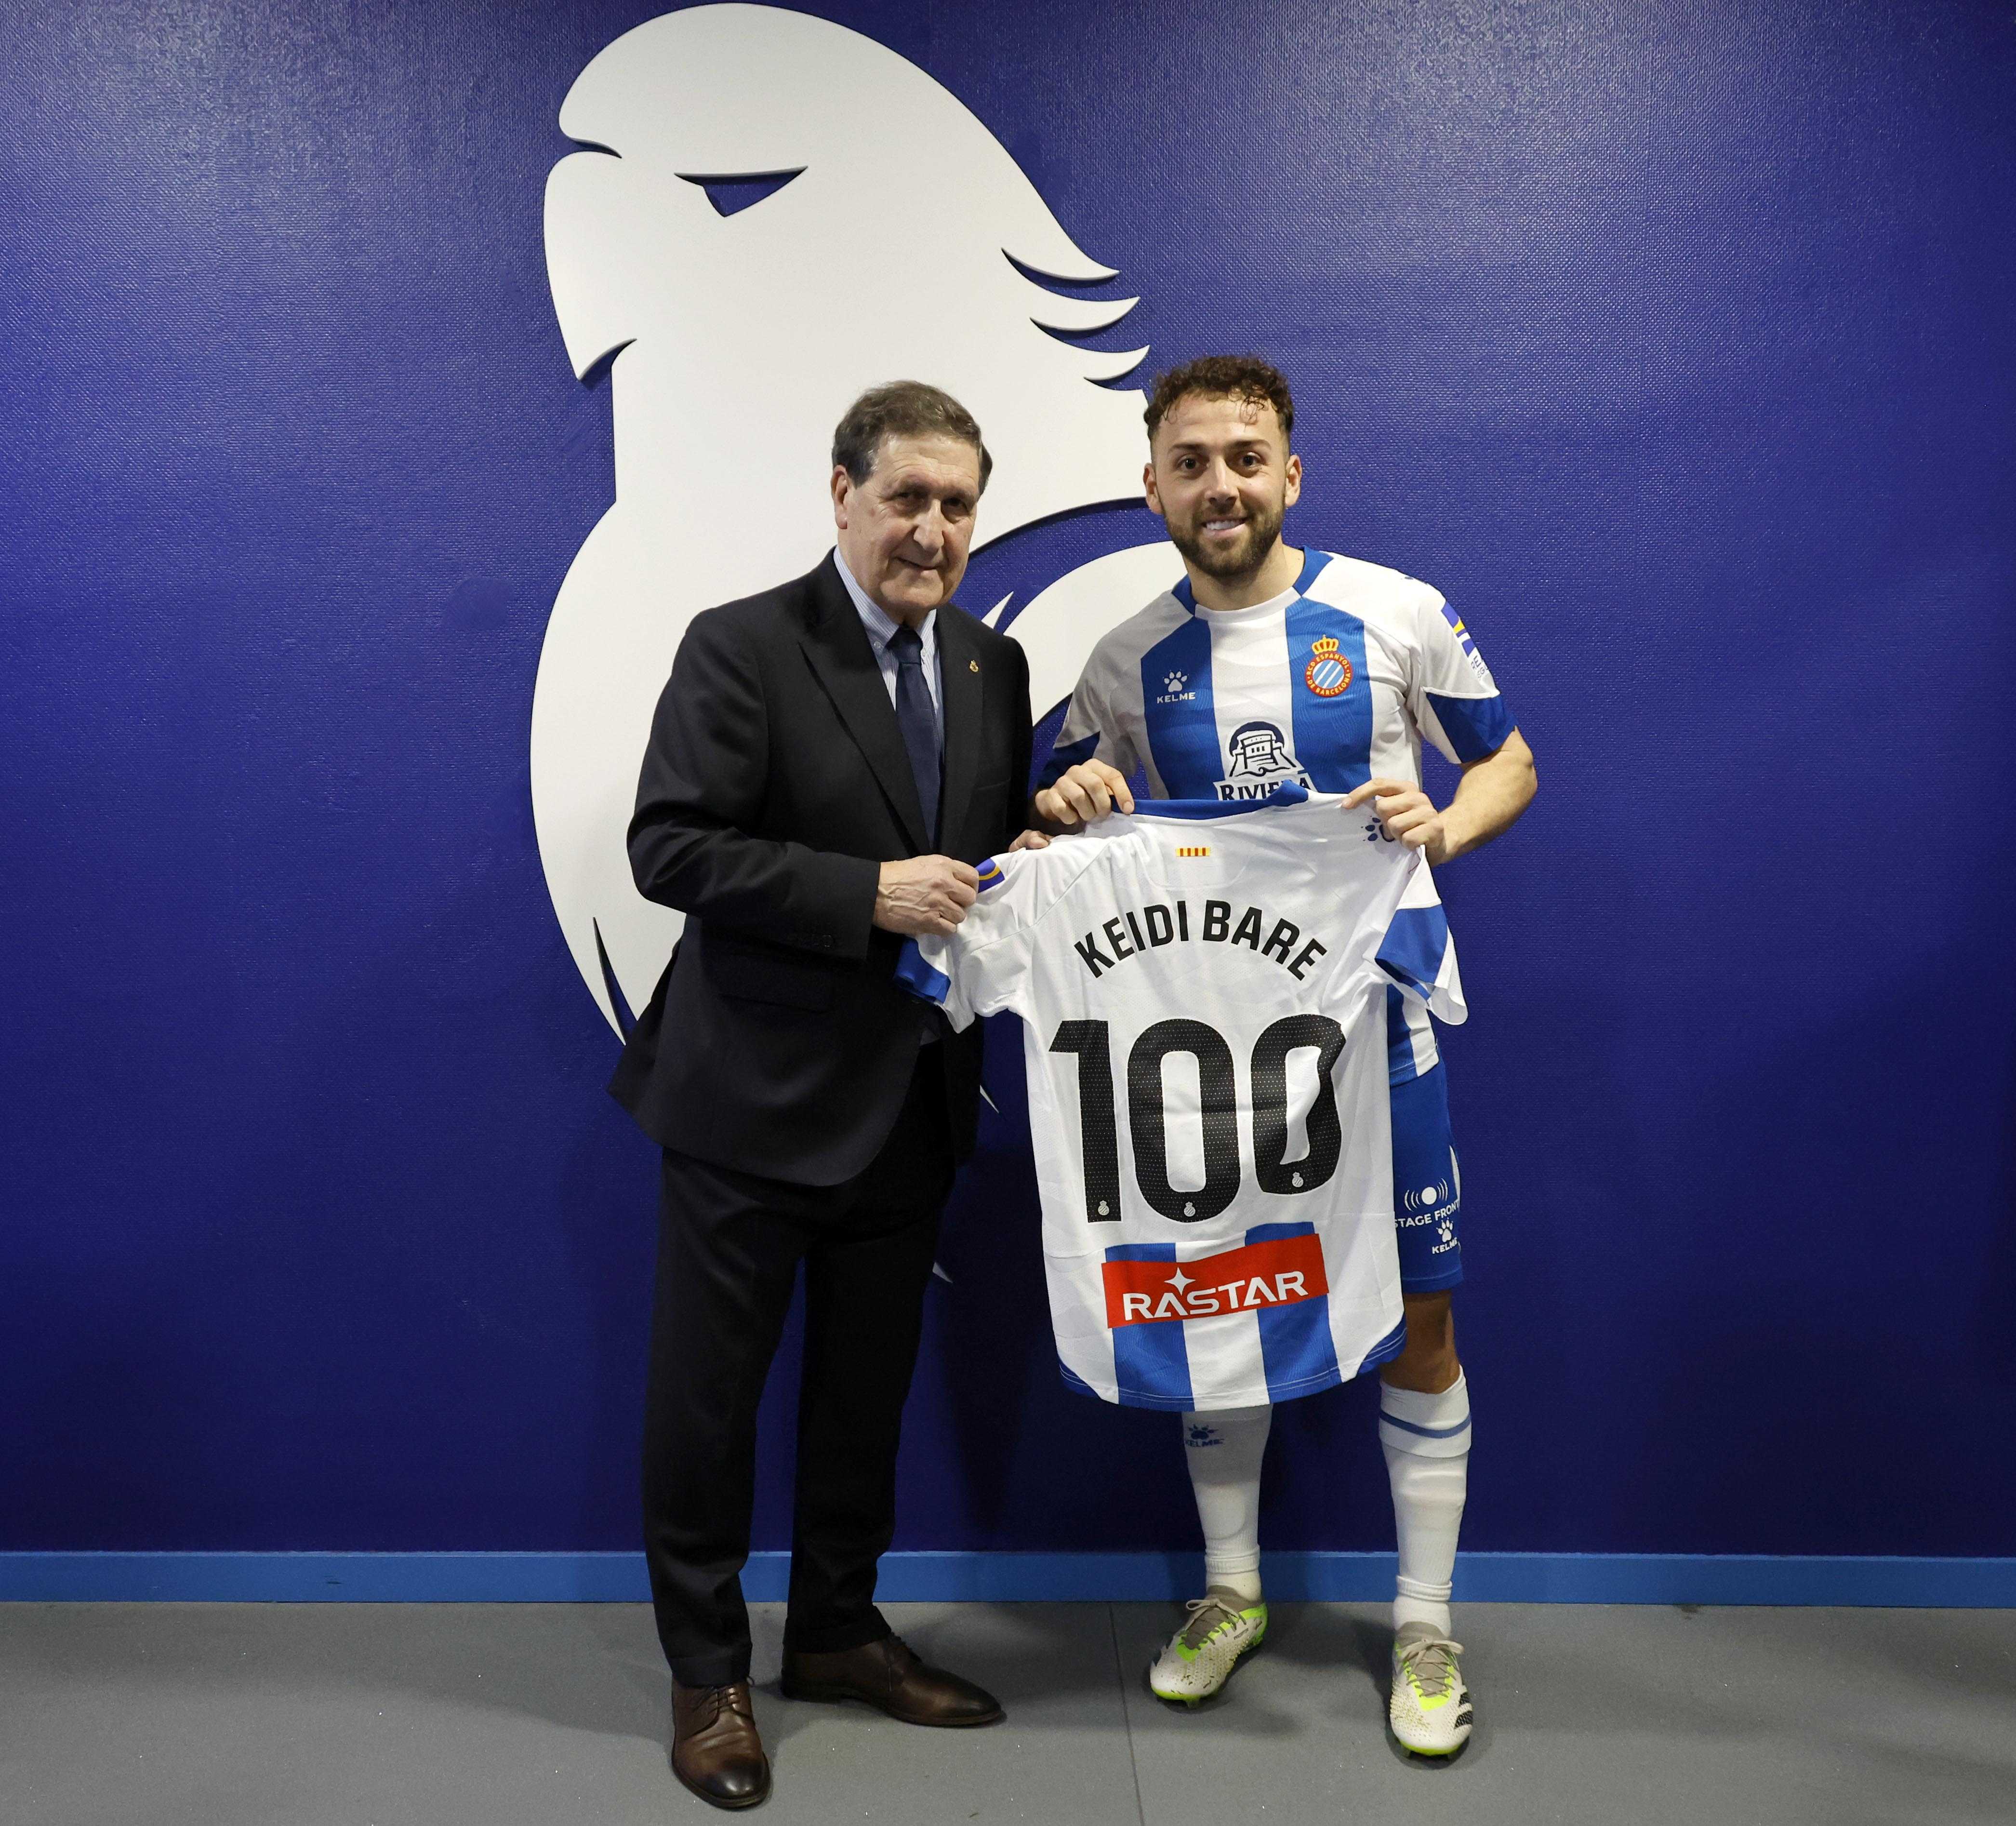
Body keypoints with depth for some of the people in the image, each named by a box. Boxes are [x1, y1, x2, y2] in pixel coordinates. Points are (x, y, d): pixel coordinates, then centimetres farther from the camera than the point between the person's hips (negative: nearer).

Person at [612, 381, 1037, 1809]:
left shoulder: (993, 665, 8)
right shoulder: (743, 648, -11)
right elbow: (669, 848, -18)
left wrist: (1026, 863, -6)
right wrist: (870, 894, -24)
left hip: (911, 1095, 6)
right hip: (758, 1096, -5)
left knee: (870, 1387, 18)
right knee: (710, 1391, 8)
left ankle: (838, 1631, 39)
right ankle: (708, 1672, 29)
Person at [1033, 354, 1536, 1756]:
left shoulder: (1396, 614, -3)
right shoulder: (1128, 662, 4)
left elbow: (1509, 761, 7)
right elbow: (1045, 824, 13)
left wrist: (1445, 826, -14)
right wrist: (1071, 811, -10)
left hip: (1372, 1014, -2)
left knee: (1419, 1319, 4)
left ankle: (1426, 1623, 24)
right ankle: (1232, 1591, 33)